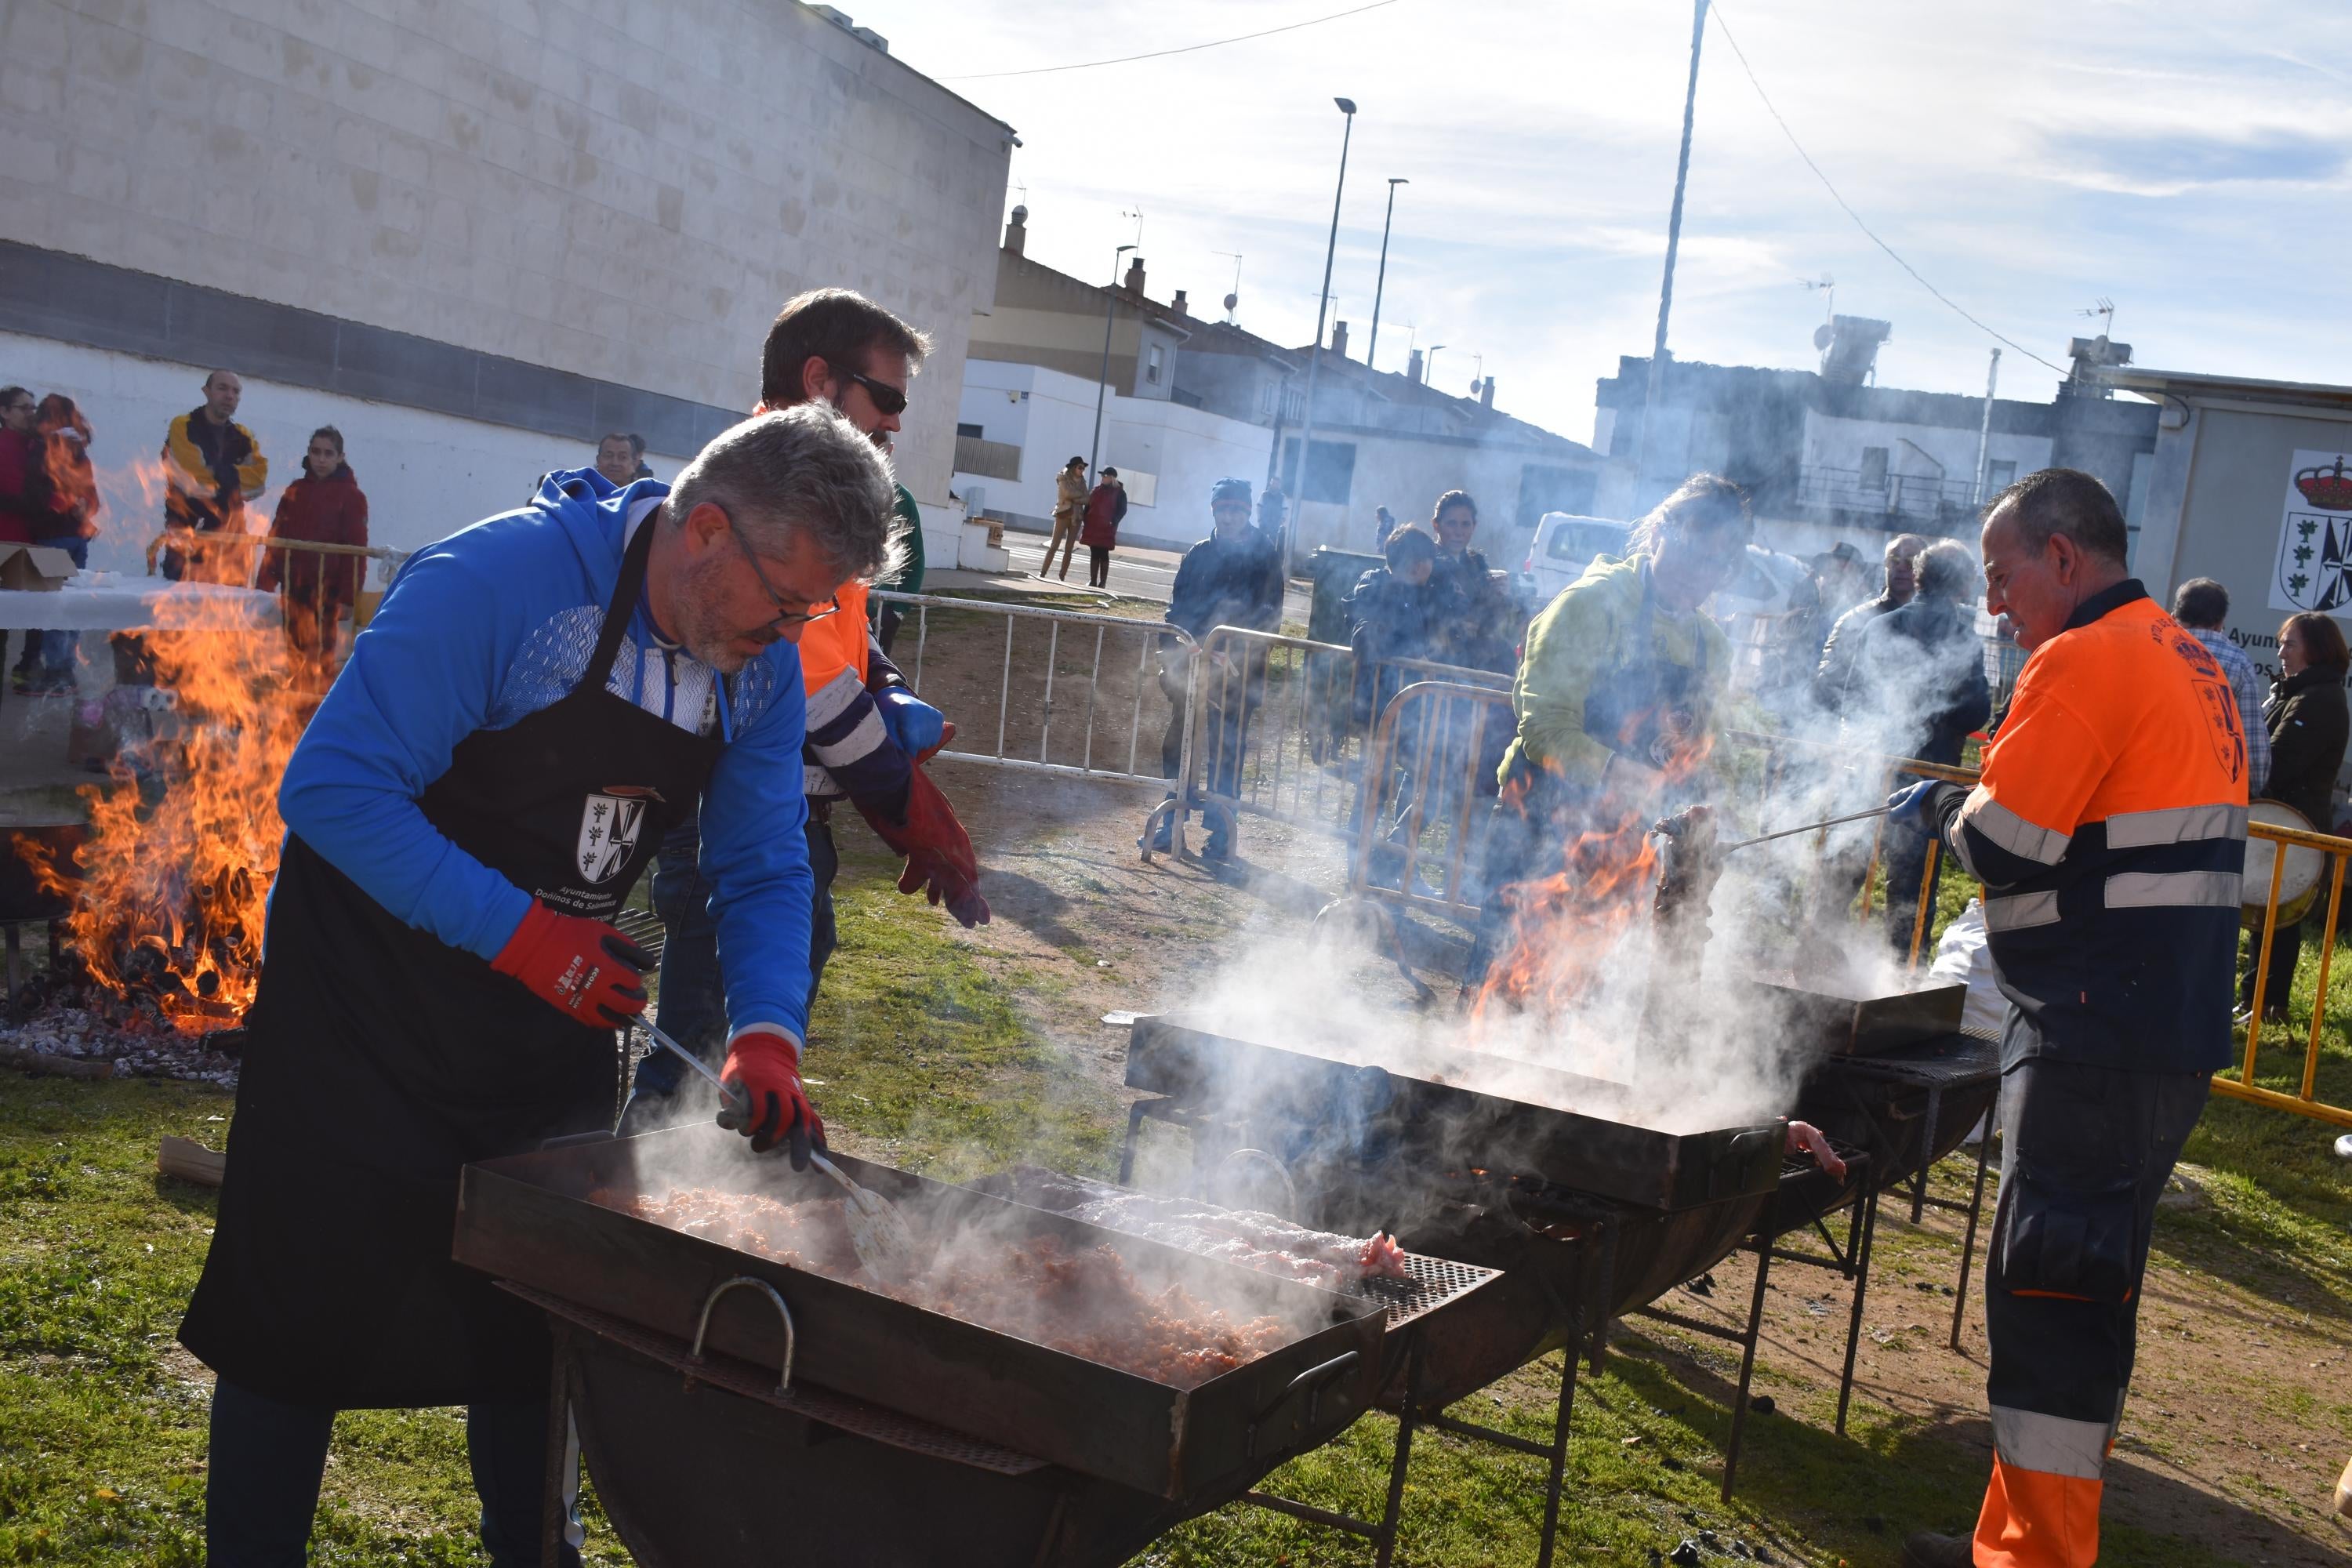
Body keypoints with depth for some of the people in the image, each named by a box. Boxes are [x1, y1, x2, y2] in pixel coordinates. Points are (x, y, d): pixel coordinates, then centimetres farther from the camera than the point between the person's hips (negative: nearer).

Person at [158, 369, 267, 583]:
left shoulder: (243, 437, 13)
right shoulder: (182, 428, -2)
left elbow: (258, 478, -4)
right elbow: (192, 481, -15)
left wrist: (215, 475, -10)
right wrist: (232, 479, -2)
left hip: (230, 543, 5)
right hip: (187, 542, -5)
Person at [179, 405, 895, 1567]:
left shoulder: (763, 669, -4)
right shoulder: (501, 579, -25)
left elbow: (763, 873, 2)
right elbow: (333, 788, -26)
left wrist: (768, 1034, -15)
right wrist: (520, 935, -29)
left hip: (556, 1017, 6)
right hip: (368, 1010, -6)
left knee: (540, 1317, 14)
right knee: (310, 1311, 3)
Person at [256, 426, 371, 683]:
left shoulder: (351, 496, -2)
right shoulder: (296, 491, 13)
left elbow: (356, 550, -6)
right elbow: (277, 539, 14)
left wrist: (348, 596, -13)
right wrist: (264, 584, 7)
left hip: (326, 591, -5)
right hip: (293, 589, 5)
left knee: (319, 658, -4)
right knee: (295, 654, 8)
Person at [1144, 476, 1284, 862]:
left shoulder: (1264, 558, 0)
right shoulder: (1199, 554, 10)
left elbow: (1269, 615, -6)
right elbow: (1178, 608, 10)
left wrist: (1236, 656, -19)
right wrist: (1172, 654, -5)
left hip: (1238, 671, -4)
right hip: (1192, 666, 4)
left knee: (1226, 752, 1)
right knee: (1177, 746, 7)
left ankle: (1220, 833, 9)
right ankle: (1171, 825, 17)